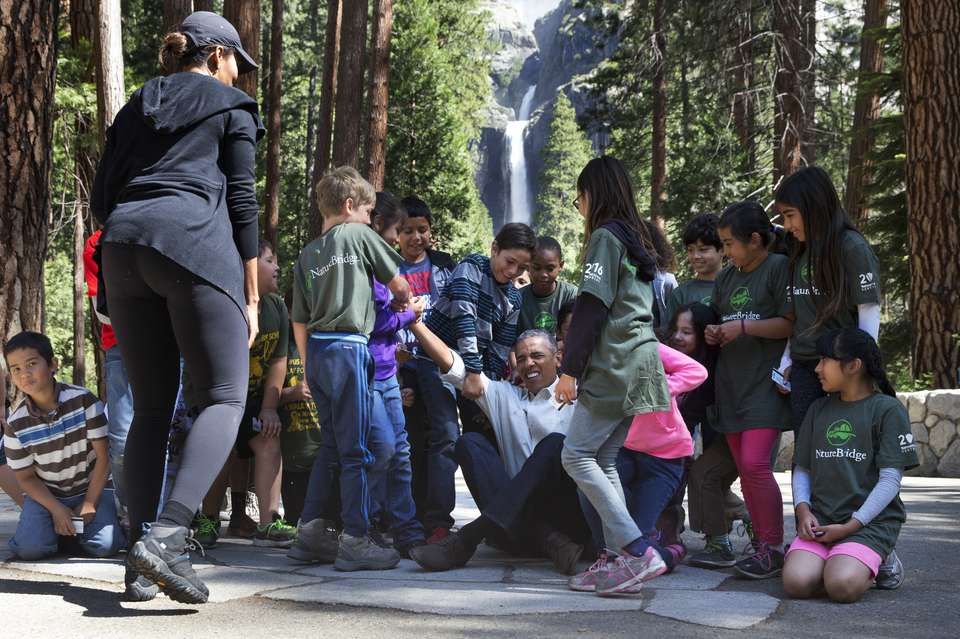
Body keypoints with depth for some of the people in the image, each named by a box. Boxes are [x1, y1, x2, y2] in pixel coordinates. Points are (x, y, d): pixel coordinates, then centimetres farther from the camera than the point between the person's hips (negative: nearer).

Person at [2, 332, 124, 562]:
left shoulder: (83, 400, -17)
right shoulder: (16, 424, -12)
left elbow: (102, 457, -11)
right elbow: (26, 477, -3)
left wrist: (89, 505, -13)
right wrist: (56, 510, -16)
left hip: (92, 487, -1)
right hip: (46, 493, 1)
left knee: (105, 546, -24)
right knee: (29, 549, -24)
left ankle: (78, 526, 10)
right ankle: (59, 526, 9)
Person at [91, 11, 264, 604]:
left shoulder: (135, 108, 27)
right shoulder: (231, 106, 12)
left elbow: (102, 199, 20)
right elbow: (241, 201, 5)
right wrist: (251, 295, 5)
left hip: (123, 248, 6)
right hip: (195, 244, -5)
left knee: (151, 408, 9)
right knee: (224, 398, -5)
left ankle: (141, 551, 3)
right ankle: (167, 534, -23)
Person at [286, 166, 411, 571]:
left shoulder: (306, 255, 17)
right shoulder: (359, 235, 0)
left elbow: (299, 321, 16)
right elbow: (398, 283, 5)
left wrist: (310, 368, 22)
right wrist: (402, 302, 27)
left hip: (316, 349, 7)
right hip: (348, 347, -7)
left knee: (330, 446, 15)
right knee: (354, 450, -5)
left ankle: (311, 532, 14)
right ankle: (355, 541, -5)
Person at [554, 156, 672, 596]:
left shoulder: (605, 237, -7)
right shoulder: (637, 239, 20)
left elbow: (591, 309, -14)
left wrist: (570, 370, -12)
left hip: (613, 366, -9)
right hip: (639, 362, 9)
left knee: (577, 455, -8)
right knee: (603, 460, 8)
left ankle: (635, 549, -14)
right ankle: (621, 557, 3)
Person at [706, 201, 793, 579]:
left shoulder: (778, 268, -5)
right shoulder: (726, 278, 17)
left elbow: (791, 323, -11)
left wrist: (742, 326, -16)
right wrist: (714, 334, 6)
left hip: (765, 383, -8)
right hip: (732, 384, 8)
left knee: (755, 464, -17)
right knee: (743, 468, 7)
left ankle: (773, 546, -8)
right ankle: (761, 541, 15)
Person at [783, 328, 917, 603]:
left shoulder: (887, 409, -2)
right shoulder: (818, 409, 15)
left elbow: (890, 479, -7)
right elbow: (801, 469, 15)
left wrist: (851, 526, -13)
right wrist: (803, 510, -5)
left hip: (870, 521, -4)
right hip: (820, 520, 4)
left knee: (843, 586, -30)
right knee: (797, 583, -24)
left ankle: (871, 566, 3)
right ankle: (832, 561, 7)